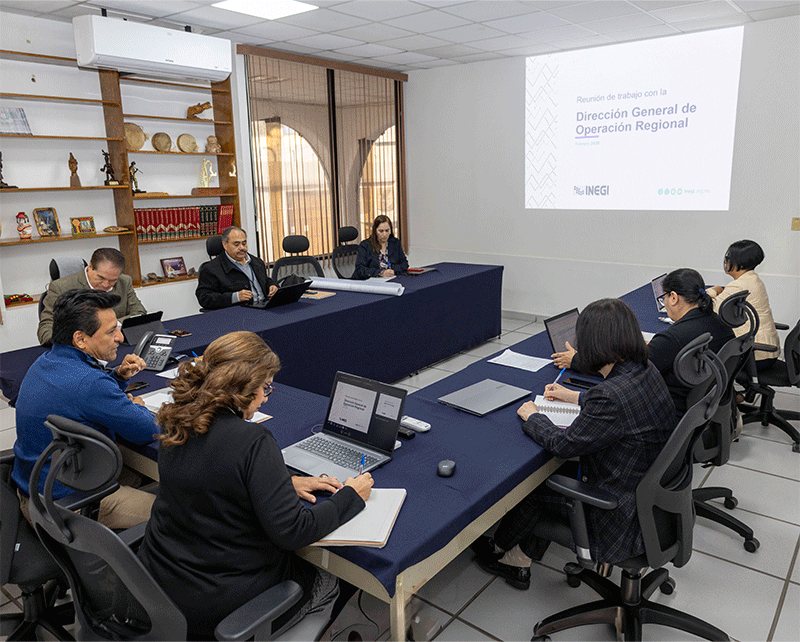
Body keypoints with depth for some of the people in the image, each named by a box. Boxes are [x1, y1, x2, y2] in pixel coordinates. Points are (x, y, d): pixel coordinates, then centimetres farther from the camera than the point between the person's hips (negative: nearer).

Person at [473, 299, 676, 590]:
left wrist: (532, 416, -1)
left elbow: (564, 443, -19)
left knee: (531, 482, 9)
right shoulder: (647, 370, -5)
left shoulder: (612, 395, -33)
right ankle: (520, 558, 27)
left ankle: (499, 548, 36)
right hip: (652, 493, 8)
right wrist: (577, 397, 24)